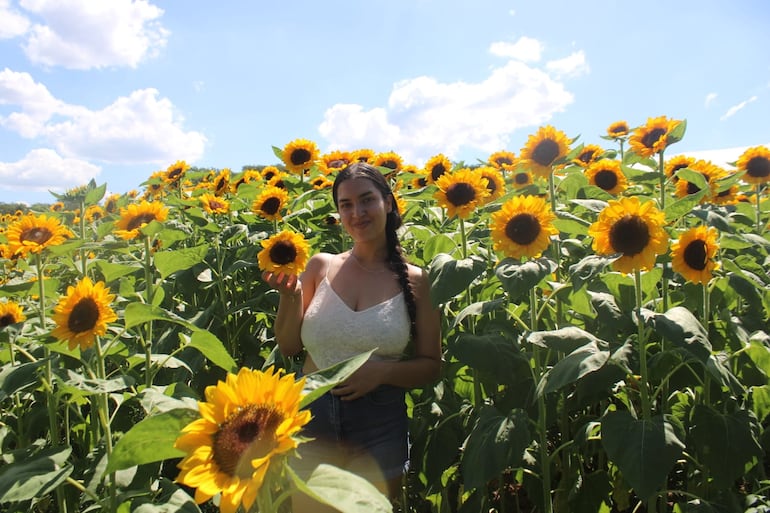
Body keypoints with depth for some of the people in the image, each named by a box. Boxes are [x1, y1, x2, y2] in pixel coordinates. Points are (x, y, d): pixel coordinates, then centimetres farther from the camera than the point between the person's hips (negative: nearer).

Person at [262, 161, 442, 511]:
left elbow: (430, 367, -1)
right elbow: (288, 348, 2)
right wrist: (290, 296, -14)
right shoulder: (320, 266, -2)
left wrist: (381, 371, -18)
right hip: (313, 416, 2)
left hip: (380, 426, -1)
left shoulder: (414, 281, -5)